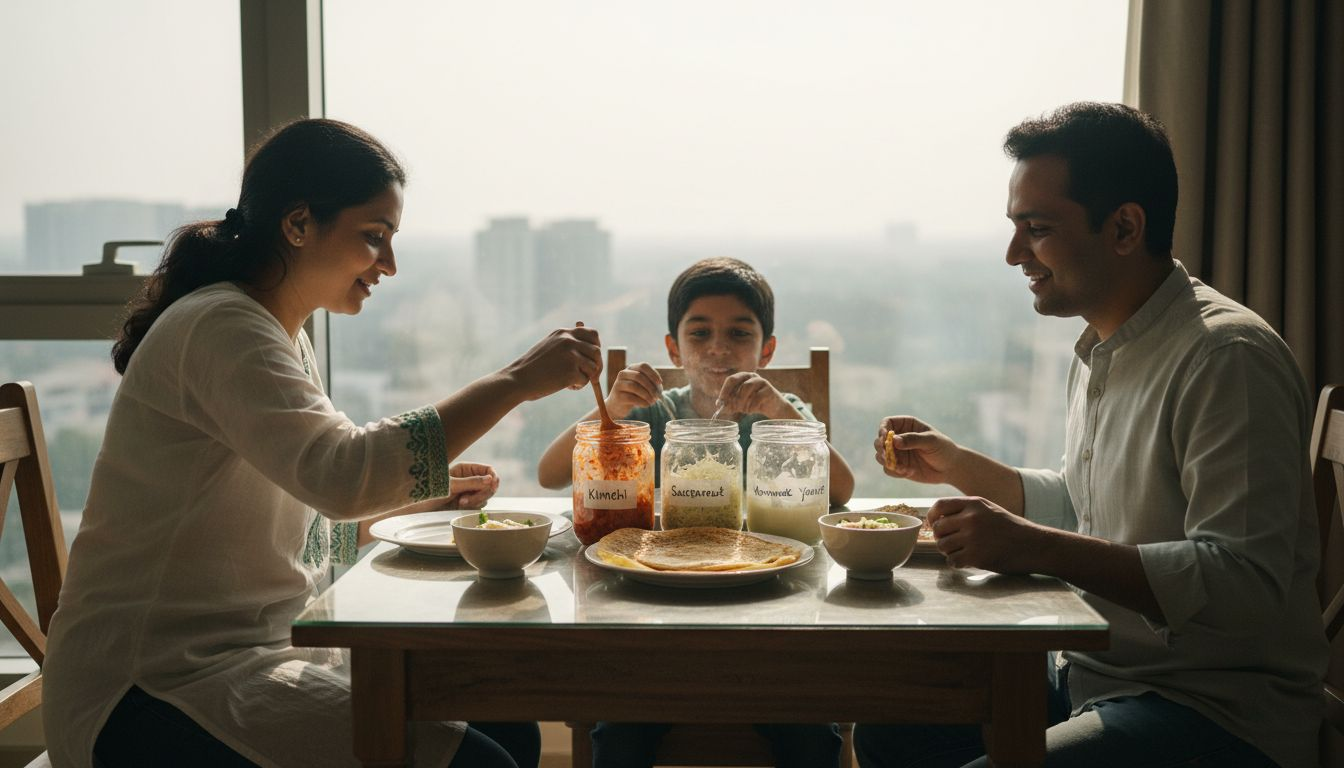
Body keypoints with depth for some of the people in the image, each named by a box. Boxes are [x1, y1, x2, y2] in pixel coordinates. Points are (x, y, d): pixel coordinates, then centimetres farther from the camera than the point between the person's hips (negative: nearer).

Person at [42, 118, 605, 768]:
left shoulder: (283, 338, 15)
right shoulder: (219, 329, -16)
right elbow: (343, 472, -33)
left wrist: (423, 496, 10)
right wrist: (515, 381, -27)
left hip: (257, 650, 10)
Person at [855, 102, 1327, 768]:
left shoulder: (1226, 357, -20)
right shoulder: (1099, 351, 13)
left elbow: (1245, 580, -28)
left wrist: (1036, 549, -32)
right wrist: (958, 467, 15)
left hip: (1217, 713, -9)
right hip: (1095, 678, 9)